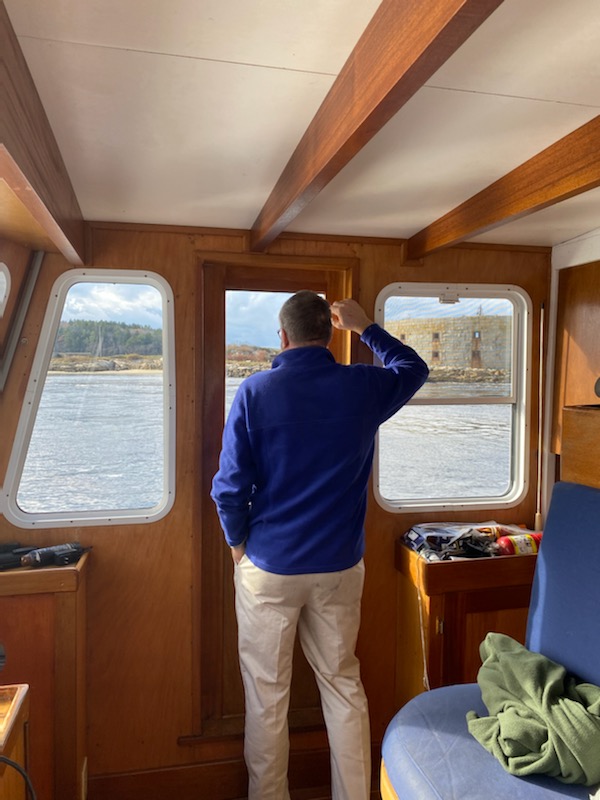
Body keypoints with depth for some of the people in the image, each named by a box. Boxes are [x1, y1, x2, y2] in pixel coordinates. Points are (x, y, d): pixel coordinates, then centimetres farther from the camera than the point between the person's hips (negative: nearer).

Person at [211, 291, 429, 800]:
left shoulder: (255, 391, -13)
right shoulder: (363, 387, -7)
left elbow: (231, 486, -11)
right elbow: (413, 367, 16)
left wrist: (238, 543, 6)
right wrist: (365, 327, 24)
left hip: (269, 567, -2)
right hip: (340, 567, 3)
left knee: (267, 695, 15)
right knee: (343, 684, 20)